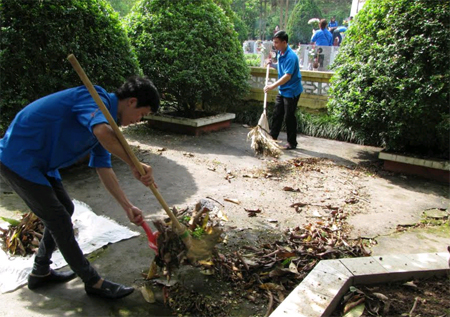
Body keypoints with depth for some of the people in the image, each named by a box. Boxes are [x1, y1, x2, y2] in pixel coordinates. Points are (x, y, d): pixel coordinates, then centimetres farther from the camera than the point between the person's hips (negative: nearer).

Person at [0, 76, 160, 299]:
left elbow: (104, 168, 10)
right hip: (18, 160, -10)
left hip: (38, 162, 10)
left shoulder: (104, 118, 7)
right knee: (59, 221, -3)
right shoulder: (94, 98, -20)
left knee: (64, 209, 17)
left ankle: (40, 272, 33)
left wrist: (128, 207, 6)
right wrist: (134, 165, -32)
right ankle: (93, 282, 11)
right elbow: (103, 133, -44)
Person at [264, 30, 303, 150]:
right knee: (277, 115, 12)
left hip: (291, 91, -9)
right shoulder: (279, 53, 5)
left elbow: (288, 76, -28)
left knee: (289, 117, 0)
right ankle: (272, 138, 22)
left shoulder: (291, 56, -23)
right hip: (282, 90, 9)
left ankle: (292, 143, 14)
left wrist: (273, 86, -30)